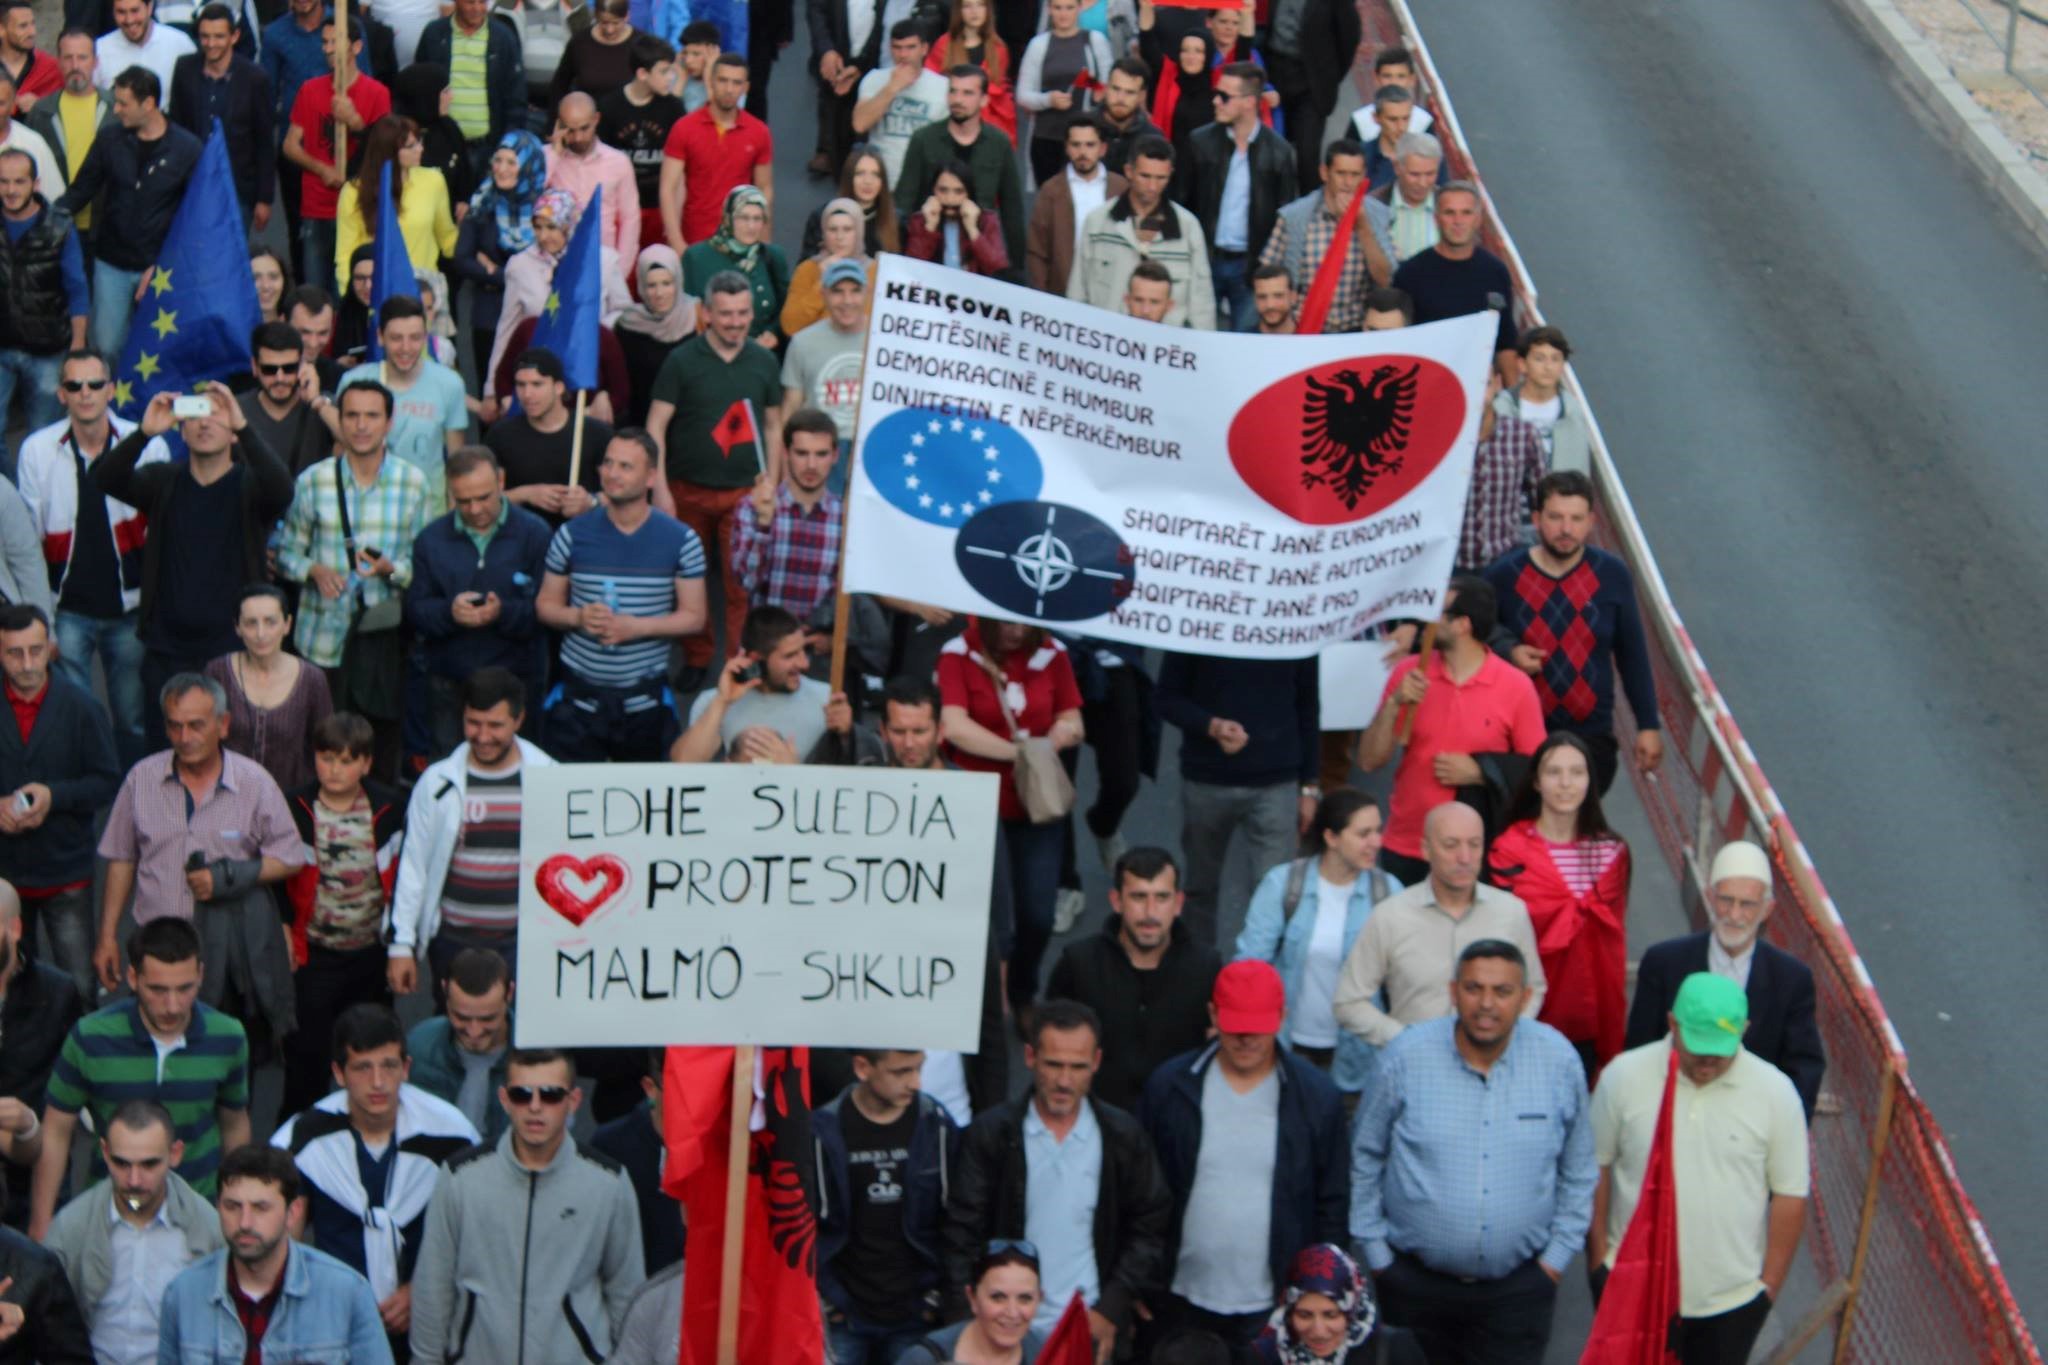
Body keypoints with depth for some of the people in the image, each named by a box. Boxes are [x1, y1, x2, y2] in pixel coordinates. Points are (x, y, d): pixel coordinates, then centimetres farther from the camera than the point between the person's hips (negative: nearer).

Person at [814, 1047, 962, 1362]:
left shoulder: (937, 1127, -1)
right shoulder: (823, 1130, -8)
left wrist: (936, 1292, 4)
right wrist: (825, 1298, -3)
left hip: (912, 1317, 2)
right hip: (843, 1316, -1)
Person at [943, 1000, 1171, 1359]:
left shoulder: (1124, 1137, 0)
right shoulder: (991, 1134, -3)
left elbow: (1149, 1228, 5)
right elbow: (963, 1232, -3)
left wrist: (1112, 1310, -3)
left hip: (1092, 1331, 1)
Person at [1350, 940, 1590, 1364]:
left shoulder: (1559, 1060, -5)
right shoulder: (1405, 1057, -9)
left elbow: (1576, 1174, 7)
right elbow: (1365, 1158, 3)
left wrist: (1556, 1258, 5)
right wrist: (1376, 1254, 4)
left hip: (1519, 1286, 0)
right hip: (1415, 1279, 0)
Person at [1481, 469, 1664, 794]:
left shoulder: (1612, 575, -1)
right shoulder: (1503, 576, -4)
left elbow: (1632, 656, 7)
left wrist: (1648, 726, 6)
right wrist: (1508, 654, -13)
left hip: (1592, 735, 0)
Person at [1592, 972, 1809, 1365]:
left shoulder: (1775, 1092, -10)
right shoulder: (1624, 1076, -10)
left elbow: (1790, 1195, -3)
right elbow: (1596, 1169, 0)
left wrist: (1771, 1282, -2)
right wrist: (1598, 1252, 1)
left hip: (1732, 1298, 0)